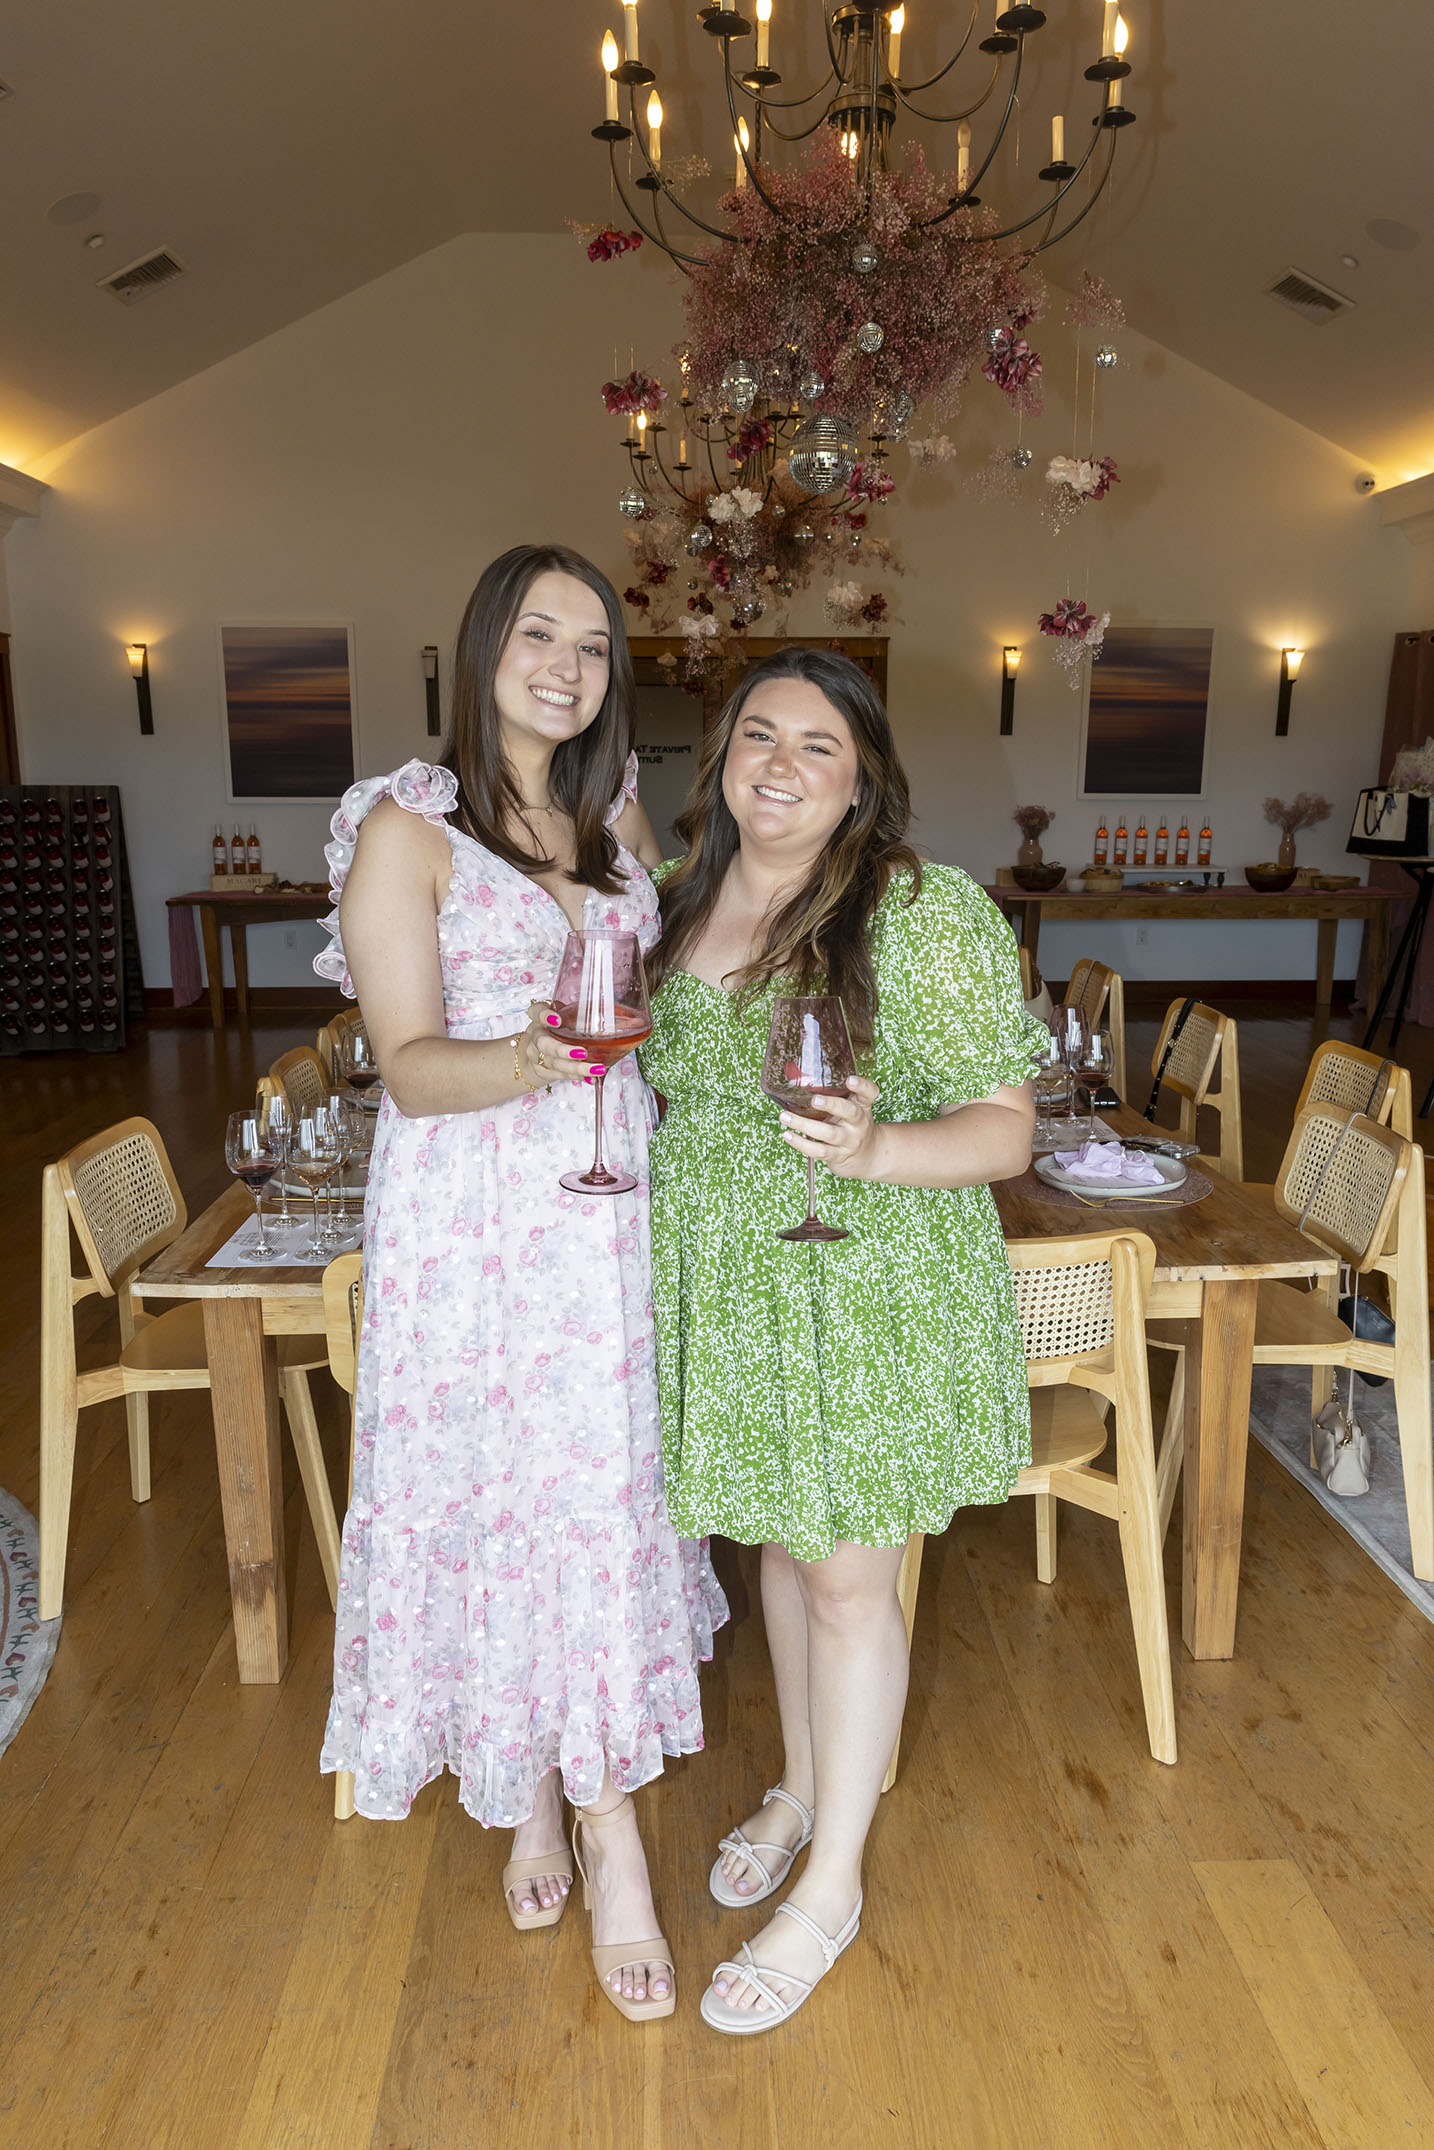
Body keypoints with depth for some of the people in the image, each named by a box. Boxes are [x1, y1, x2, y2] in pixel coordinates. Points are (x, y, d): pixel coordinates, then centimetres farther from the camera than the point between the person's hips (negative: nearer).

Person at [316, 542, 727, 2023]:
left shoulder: (615, 813, 11)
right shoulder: (406, 828, -6)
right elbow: (412, 1067, -13)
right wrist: (532, 1059, -30)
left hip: (611, 1204, 5)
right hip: (470, 1219, -4)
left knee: (604, 1494, 10)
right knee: (496, 1495, 6)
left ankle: (586, 1806, 30)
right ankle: (530, 1795, 29)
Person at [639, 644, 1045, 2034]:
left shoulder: (929, 914, -14)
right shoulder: (675, 903, 3)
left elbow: (1004, 1133, -15)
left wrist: (876, 1149, -31)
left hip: (870, 1290, -5)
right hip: (723, 1288, 5)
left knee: (847, 1579, 8)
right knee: (781, 1542, 21)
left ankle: (832, 1885, 30)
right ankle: (800, 1788, 46)